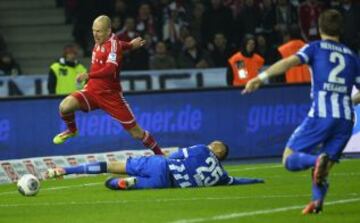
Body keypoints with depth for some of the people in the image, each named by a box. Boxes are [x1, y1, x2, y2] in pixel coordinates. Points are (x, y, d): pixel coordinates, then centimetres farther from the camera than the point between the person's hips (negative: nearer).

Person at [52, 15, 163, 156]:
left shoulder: (113, 43, -20)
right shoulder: (100, 42, 2)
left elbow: (110, 69, -37)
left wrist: (89, 75, -48)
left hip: (111, 95, -6)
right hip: (92, 91, 6)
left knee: (136, 132, -1)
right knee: (65, 106, -20)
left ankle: (159, 155, 21)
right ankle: (72, 130, 11)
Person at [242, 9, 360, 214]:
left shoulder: (316, 48, 7)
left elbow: (291, 61, -10)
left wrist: (261, 78, -18)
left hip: (320, 115, -4)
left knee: (289, 159, 3)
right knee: (324, 169, 12)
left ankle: (317, 160, -28)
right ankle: (317, 201, -16)